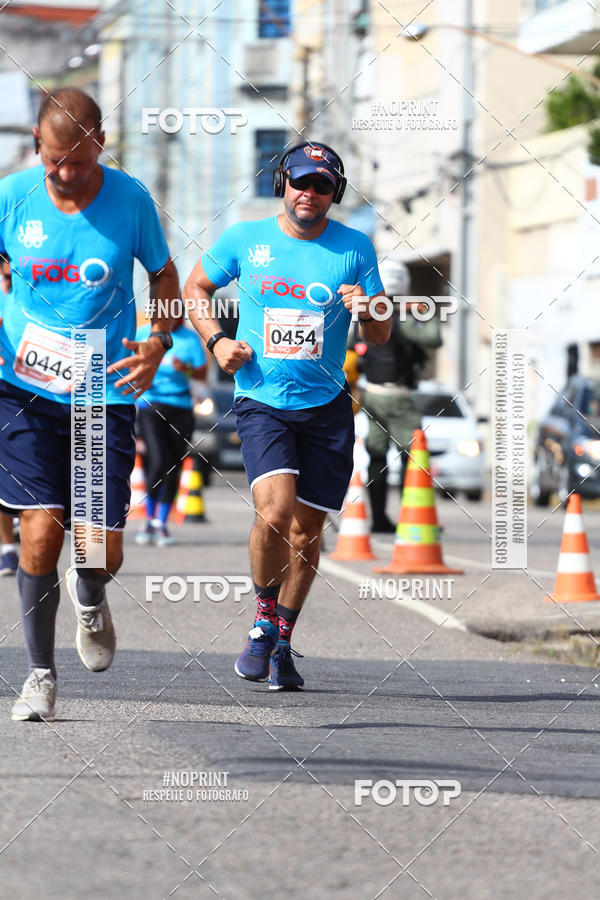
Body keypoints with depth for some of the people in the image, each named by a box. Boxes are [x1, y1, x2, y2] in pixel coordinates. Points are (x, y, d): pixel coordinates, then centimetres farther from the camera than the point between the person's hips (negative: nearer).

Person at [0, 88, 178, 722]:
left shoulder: (130, 200, -5)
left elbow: (164, 276, 10)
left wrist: (158, 343, -7)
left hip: (106, 391, 0)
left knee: (105, 550, -3)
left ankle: (89, 597, 36)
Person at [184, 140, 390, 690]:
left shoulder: (354, 249, 2)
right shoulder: (244, 240, 0)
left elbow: (381, 336, 6)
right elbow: (196, 288, 16)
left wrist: (368, 310, -17)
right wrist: (216, 341, -1)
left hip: (327, 406, 2)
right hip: (262, 402, -2)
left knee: (306, 529, 6)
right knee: (275, 509, -23)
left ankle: (283, 642, 25)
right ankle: (264, 620, 1)